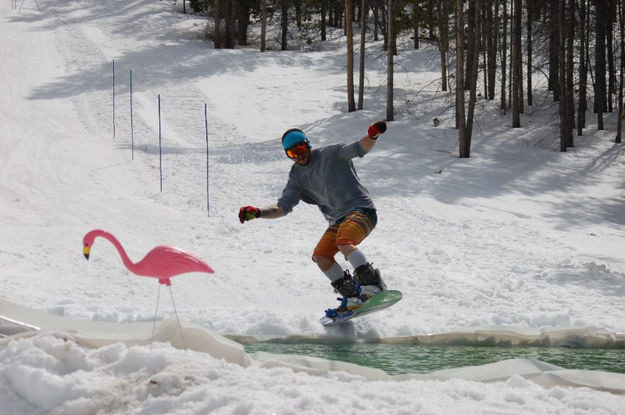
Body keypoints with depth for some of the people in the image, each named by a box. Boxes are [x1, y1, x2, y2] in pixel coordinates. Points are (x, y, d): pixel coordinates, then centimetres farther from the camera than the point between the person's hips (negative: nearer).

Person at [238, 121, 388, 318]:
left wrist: (372, 136, -37)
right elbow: (282, 207, 5)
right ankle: (353, 297, -3)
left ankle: (373, 285, -27)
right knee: (321, 256, -9)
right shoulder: (297, 177, 10)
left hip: (361, 208, -7)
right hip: (338, 220, 7)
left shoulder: (332, 154, -3)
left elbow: (360, 148, -14)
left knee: (344, 243, -31)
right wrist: (257, 212, -12)